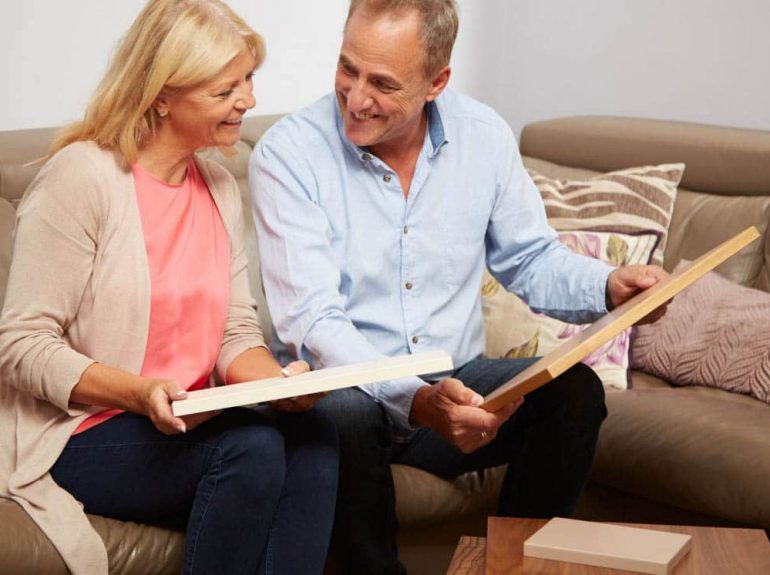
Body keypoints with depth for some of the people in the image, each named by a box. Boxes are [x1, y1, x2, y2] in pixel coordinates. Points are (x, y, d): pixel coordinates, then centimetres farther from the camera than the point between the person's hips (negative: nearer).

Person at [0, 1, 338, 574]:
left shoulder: (219, 185, 11)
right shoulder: (82, 177, -13)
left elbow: (237, 332, 10)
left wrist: (280, 381, -13)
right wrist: (140, 393, -28)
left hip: (184, 424, 7)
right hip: (75, 440, -6)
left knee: (312, 435, -22)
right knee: (251, 447, -29)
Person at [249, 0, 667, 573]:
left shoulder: (483, 135, -1)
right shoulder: (287, 154, -13)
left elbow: (531, 260, 11)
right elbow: (312, 322, -20)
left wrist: (608, 286, -11)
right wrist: (415, 401, -36)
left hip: (456, 379, 4)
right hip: (345, 388, -3)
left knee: (574, 390, -21)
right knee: (346, 413, -36)